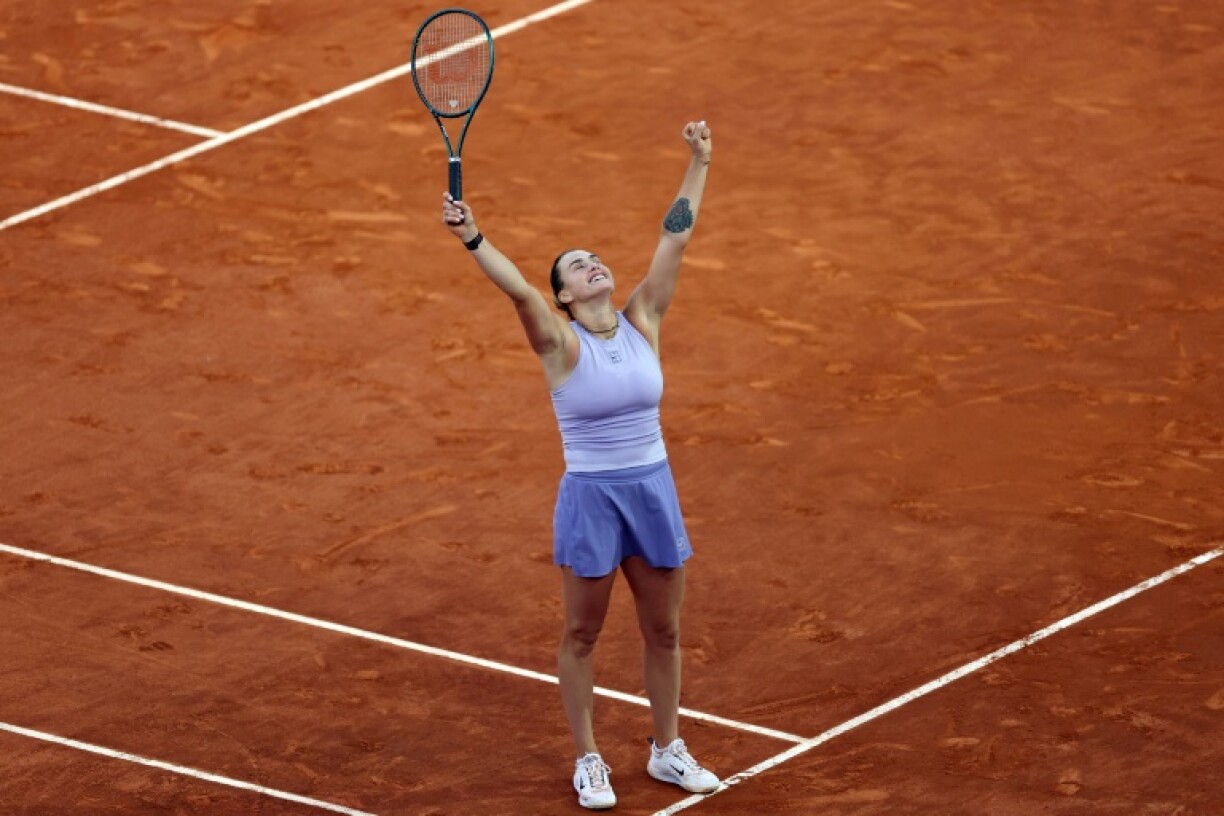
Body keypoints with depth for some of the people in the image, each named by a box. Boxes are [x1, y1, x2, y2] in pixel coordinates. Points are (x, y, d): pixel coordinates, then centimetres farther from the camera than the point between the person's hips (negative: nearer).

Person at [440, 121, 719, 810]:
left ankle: (669, 751, 28)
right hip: (590, 495, -4)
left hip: (654, 489, 4)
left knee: (664, 630, 13)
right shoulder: (562, 344, -10)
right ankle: (589, 760, 19)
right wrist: (473, 240, -43)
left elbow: (675, 240, 1)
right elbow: (519, 290, -27)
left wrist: (699, 164, 0)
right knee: (583, 633, 7)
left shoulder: (642, 324, 1)